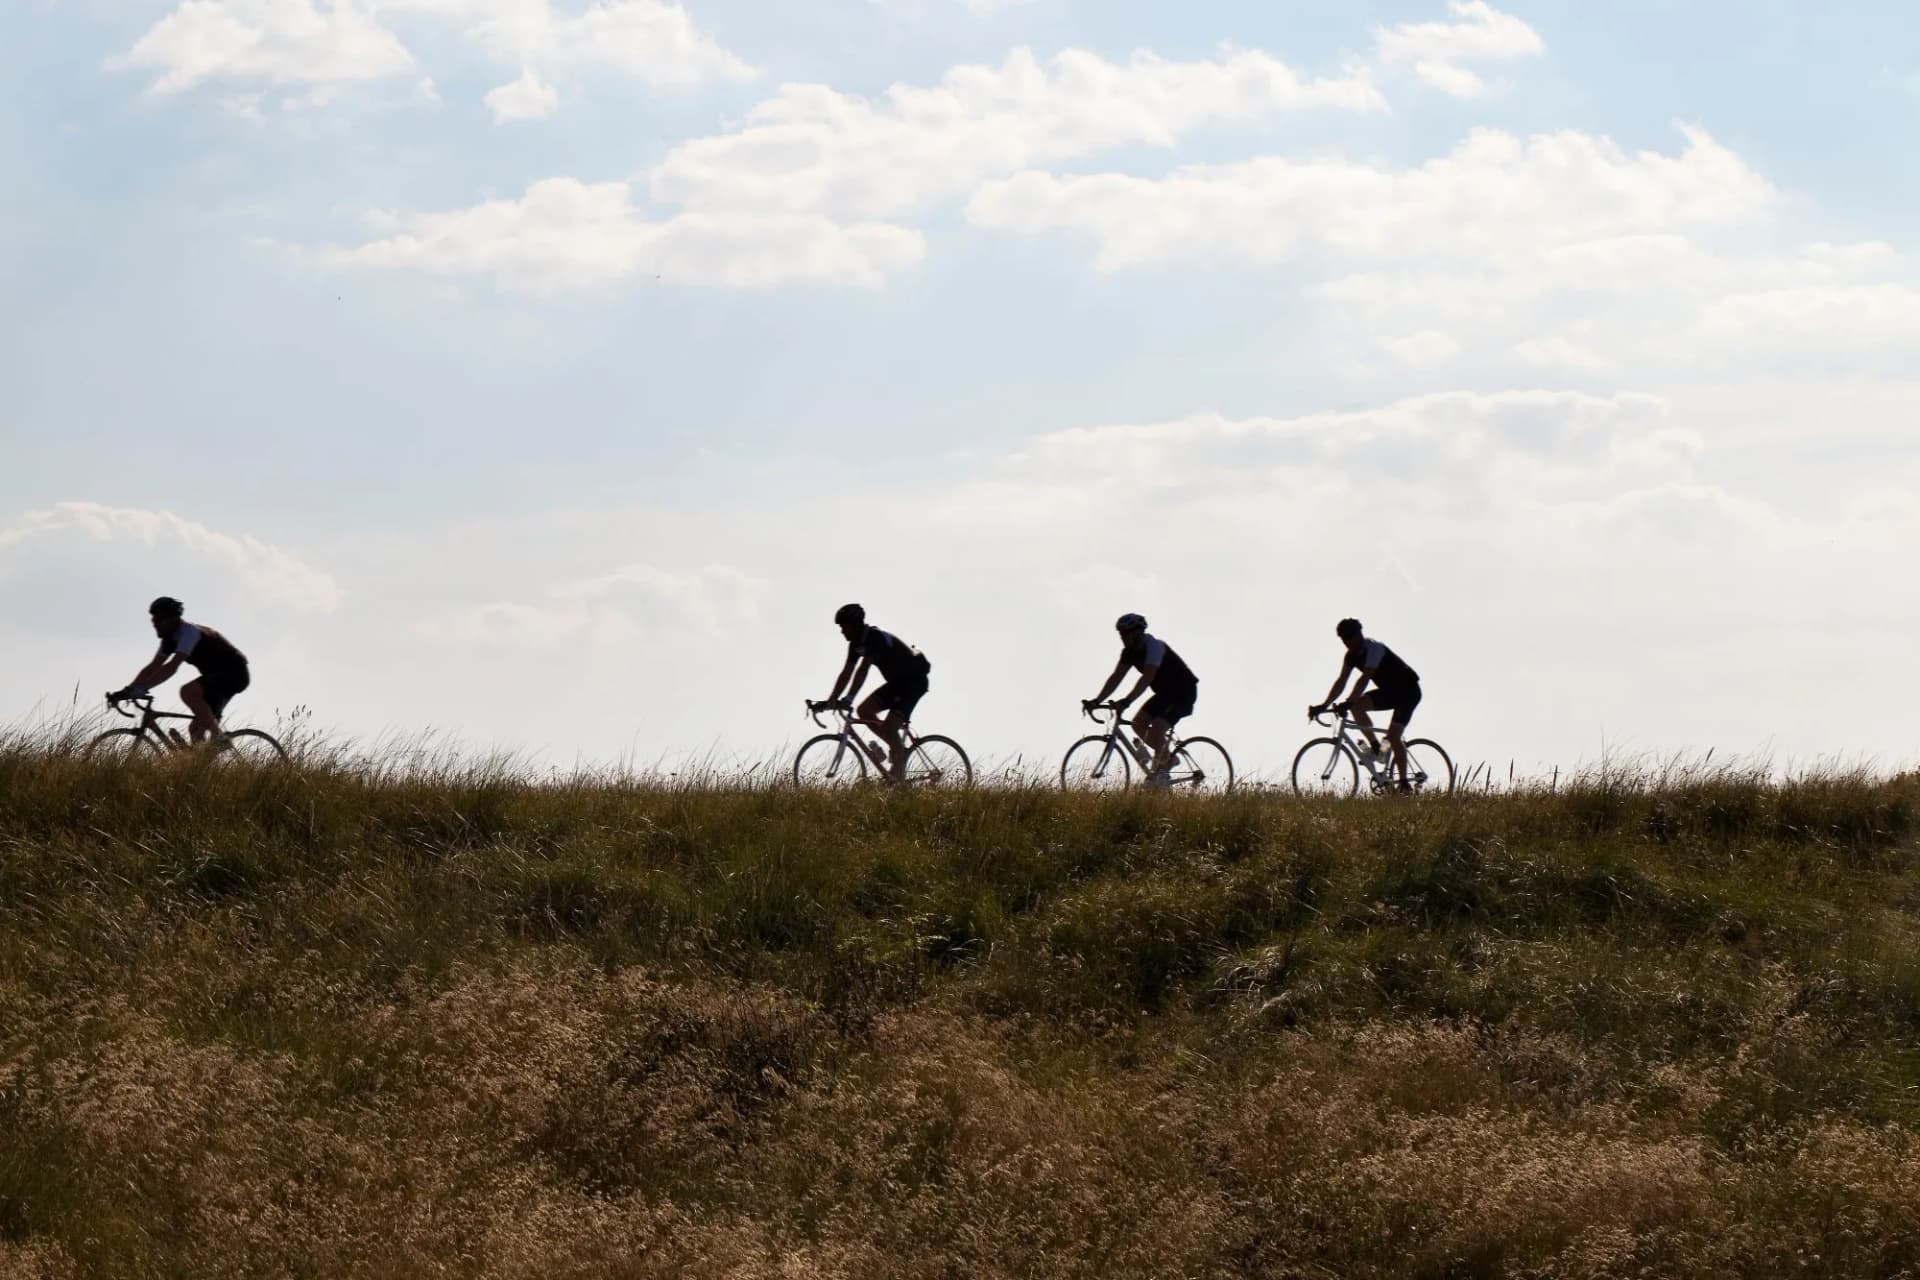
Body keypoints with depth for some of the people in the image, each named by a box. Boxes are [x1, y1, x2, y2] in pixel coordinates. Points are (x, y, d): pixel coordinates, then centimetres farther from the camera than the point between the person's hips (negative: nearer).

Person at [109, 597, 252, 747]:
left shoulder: (189, 632, -22)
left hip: (235, 673, -10)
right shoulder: (171, 638, 6)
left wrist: (141, 689, -40)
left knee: (187, 691, -28)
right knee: (196, 729, 4)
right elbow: (152, 668, 7)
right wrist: (127, 691, -4)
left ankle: (218, 738, -22)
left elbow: (171, 667, -34)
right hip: (217, 676, 10)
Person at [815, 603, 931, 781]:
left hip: (914, 680, -9)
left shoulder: (875, 638, -25)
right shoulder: (856, 643, 2)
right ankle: (898, 749, 10)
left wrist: (848, 699, -39)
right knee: (864, 711, -1)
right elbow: (846, 673, 3)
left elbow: (862, 671, -33)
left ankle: (898, 778, -16)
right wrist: (831, 700, -5)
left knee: (889, 726, -19)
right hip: (897, 681, 9)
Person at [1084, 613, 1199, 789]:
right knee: (1138, 724, -1)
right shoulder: (1130, 652, -1)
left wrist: (1127, 701, -50)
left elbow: (1147, 678, -39)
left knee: (1155, 731, -22)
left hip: (1183, 692, -9)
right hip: (1165, 693, 9)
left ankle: (1161, 771, -6)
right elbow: (1116, 678, -3)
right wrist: (1097, 700, -15)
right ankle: (1166, 757, 14)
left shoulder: (1154, 647, -27)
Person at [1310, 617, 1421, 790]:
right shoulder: (1352, 655, -1)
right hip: (1389, 691, 8)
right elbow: (1341, 682, -2)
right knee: (1357, 707, -15)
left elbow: (1365, 678, -36)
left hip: (1408, 691, -8)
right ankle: (1375, 746, -3)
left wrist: (1348, 703, -45)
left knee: (1393, 737, -18)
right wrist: (1324, 705, -12)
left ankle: (1404, 784, -11)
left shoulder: (1374, 649, -25)